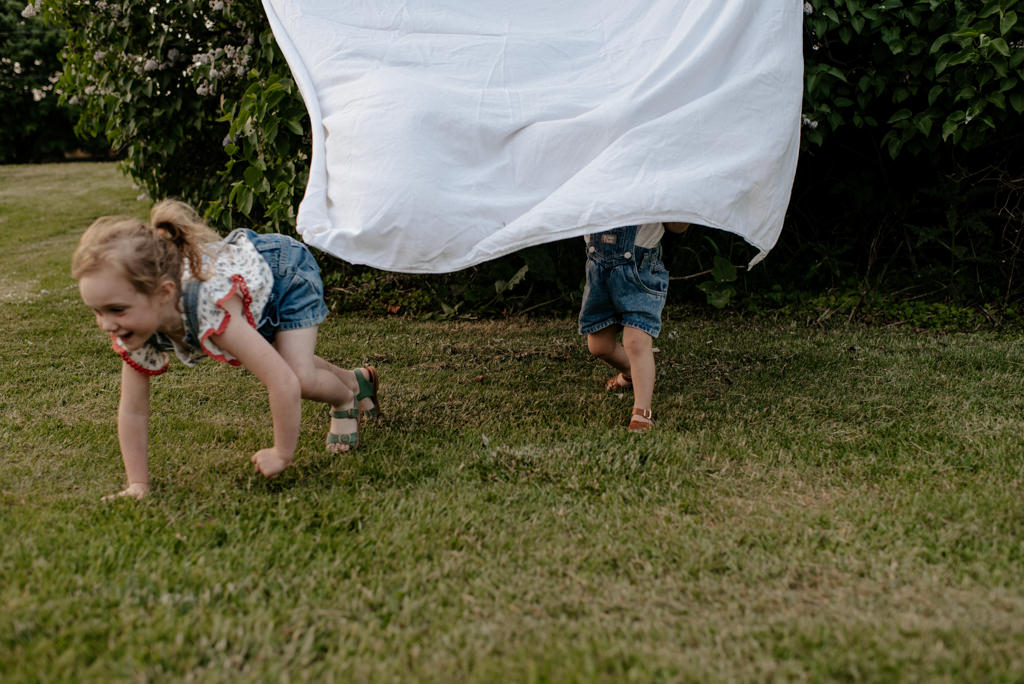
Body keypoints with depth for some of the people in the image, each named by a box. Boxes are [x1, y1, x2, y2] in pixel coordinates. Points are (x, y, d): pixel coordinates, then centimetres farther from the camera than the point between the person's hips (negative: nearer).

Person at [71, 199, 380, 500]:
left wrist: (282, 455, -33)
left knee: (301, 378, -19)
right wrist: (138, 485, -18)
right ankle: (355, 379, 50)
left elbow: (285, 384, -47)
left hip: (287, 268, -6)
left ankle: (346, 400, 17)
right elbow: (132, 412, -16)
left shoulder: (211, 309, -49)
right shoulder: (133, 322, -28)